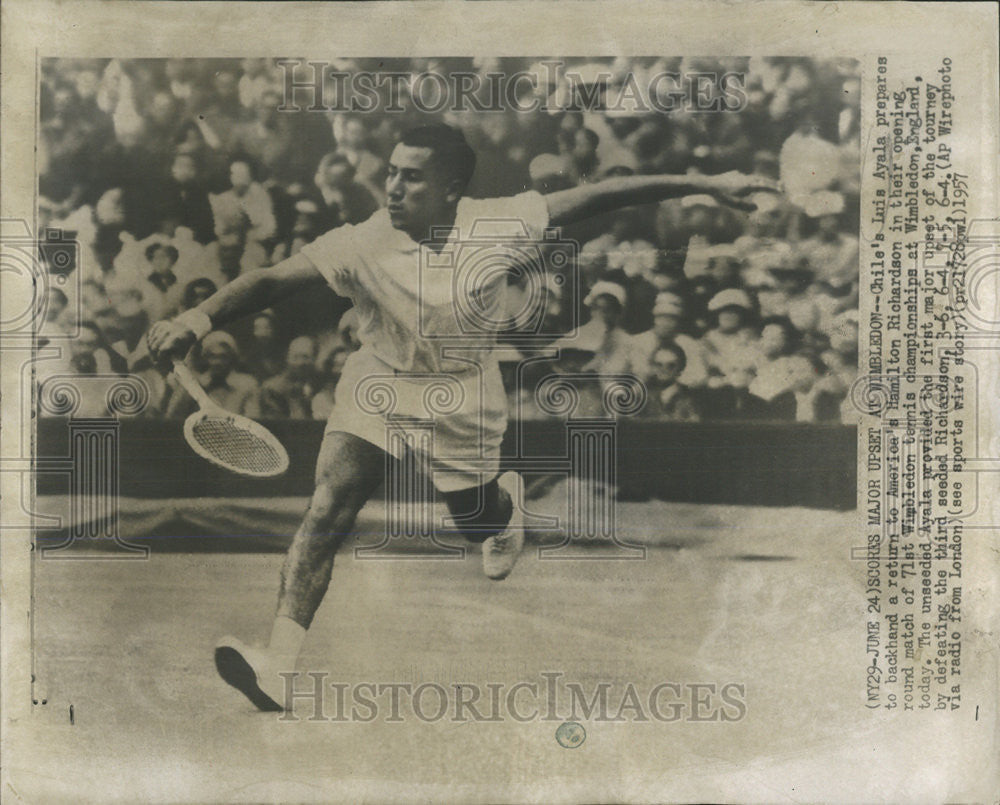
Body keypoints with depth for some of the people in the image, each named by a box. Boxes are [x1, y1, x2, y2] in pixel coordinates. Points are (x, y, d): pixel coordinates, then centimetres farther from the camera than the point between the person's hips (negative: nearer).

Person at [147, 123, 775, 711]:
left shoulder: (497, 224, -18)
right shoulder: (363, 243, -20)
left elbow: (600, 196, -12)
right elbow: (272, 281, -26)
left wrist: (706, 185, -9)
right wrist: (203, 317, -44)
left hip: (464, 399, 1)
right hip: (380, 386, 0)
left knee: (478, 523, 14)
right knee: (329, 508, -17)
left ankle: (508, 494, 53)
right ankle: (279, 665, -14)